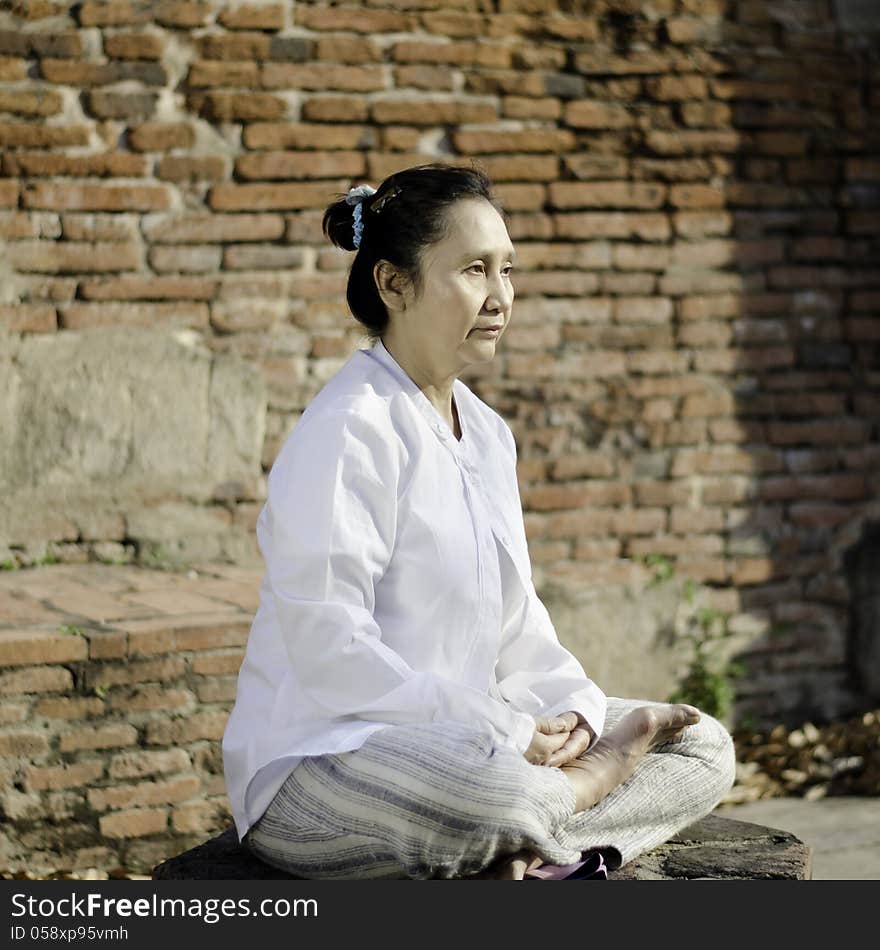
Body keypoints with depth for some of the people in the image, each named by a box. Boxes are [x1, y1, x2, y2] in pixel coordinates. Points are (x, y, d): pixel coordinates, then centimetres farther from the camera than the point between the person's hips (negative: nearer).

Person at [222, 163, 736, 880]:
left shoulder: (487, 434, 15)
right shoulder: (345, 432, -15)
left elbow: (515, 621, 18)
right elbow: (331, 653, -22)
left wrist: (571, 708, -4)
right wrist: (502, 735, -21)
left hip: (464, 736, 10)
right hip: (317, 761, -10)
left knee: (703, 746, 6)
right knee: (499, 794, -41)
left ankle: (512, 846, -17)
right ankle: (589, 778, -7)